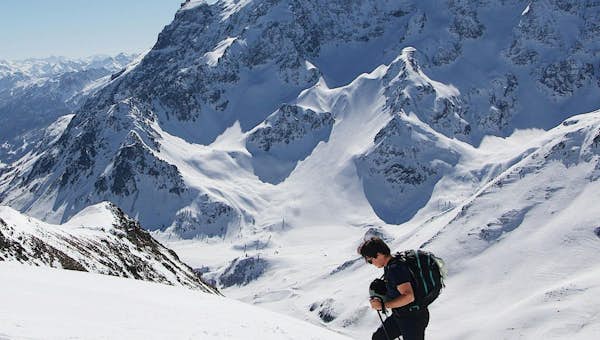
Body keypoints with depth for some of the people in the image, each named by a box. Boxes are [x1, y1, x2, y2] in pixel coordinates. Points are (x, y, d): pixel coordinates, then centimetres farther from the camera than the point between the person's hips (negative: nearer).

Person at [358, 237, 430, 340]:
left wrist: (383, 305, -28)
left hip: (413, 317, -10)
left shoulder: (395, 268, -25)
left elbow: (409, 296, -32)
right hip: (400, 315, 10)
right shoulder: (389, 267, 5)